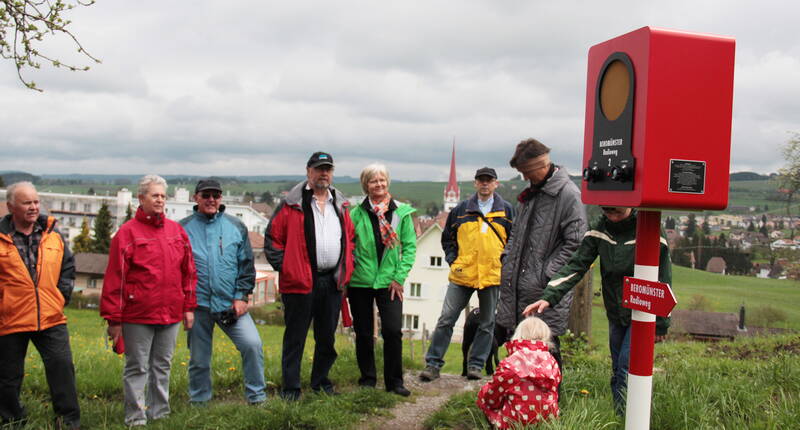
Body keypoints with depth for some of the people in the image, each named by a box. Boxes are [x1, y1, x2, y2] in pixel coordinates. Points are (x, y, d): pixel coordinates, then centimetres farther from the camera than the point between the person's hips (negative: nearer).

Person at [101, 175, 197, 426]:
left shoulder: (177, 231, 9)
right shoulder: (127, 233, -5)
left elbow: (189, 272, 13)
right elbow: (114, 278, -7)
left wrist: (189, 307, 10)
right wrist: (113, 319, -8)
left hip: (171, 314, 5)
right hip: (137, 315, -4)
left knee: (162, 367, 15)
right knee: (137, 368, 4)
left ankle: (160, 413, 26)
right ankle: (136, 419, 14)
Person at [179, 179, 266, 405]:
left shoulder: (236, 227, 7)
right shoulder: (183, 228, 5)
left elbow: (247, 265, 8)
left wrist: (241, 296, -1)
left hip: (231, 303, 0)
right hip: (198, 305, 0)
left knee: (252, 344, -12)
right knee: (199, 359, 9)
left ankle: (257, 398, 3)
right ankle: (199, 402, 27)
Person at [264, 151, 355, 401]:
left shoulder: (340, 205, 13)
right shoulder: (292, 204, -3)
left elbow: (350, 237, 21)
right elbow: (272, 238, -1)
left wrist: (346, 268, 10)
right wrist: (284, 266, -8)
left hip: (333, 282, 5)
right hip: (300, 282, -5)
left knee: (327, 337, 14)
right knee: (295, 338, 3)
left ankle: (321, 381, 30)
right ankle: (290, 388, 13)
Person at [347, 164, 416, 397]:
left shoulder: (402, 212, 3)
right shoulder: (356, 214, 1)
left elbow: (410, 246, 3)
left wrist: (400, 277, -4)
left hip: (389, 281, 0)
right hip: (360, 282, 0)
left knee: (393, 331, -6)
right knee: (363, 333, 9)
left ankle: (394, 382, 10)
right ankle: (367, 379, 25)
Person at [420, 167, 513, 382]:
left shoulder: (506, 211, 5)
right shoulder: (461, 209, 5)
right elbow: (447, 238, 14)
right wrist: (452, 260, 3)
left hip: (492, 276, 0)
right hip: (462, 275, 0)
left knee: (487, 323, 9)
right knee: (446, 319, -2)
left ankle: (476, 365, 21)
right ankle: (433, 364, 6)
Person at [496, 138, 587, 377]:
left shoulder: (569, 194, -12)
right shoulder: (530, 192, 14)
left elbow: (574, 244, -15)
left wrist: (546, 274, -17)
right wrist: (507, 260, 11)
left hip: (545, 288, -8)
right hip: (516, 284, 8)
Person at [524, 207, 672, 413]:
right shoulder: (599, 228, -5)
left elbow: (663, 280, -8)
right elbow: (577, 265, -7)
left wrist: (661, 324, -3)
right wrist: (549, 297, -20)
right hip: (615, 314, 5)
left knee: (626, 370, -11)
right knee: (617, 371, 14)